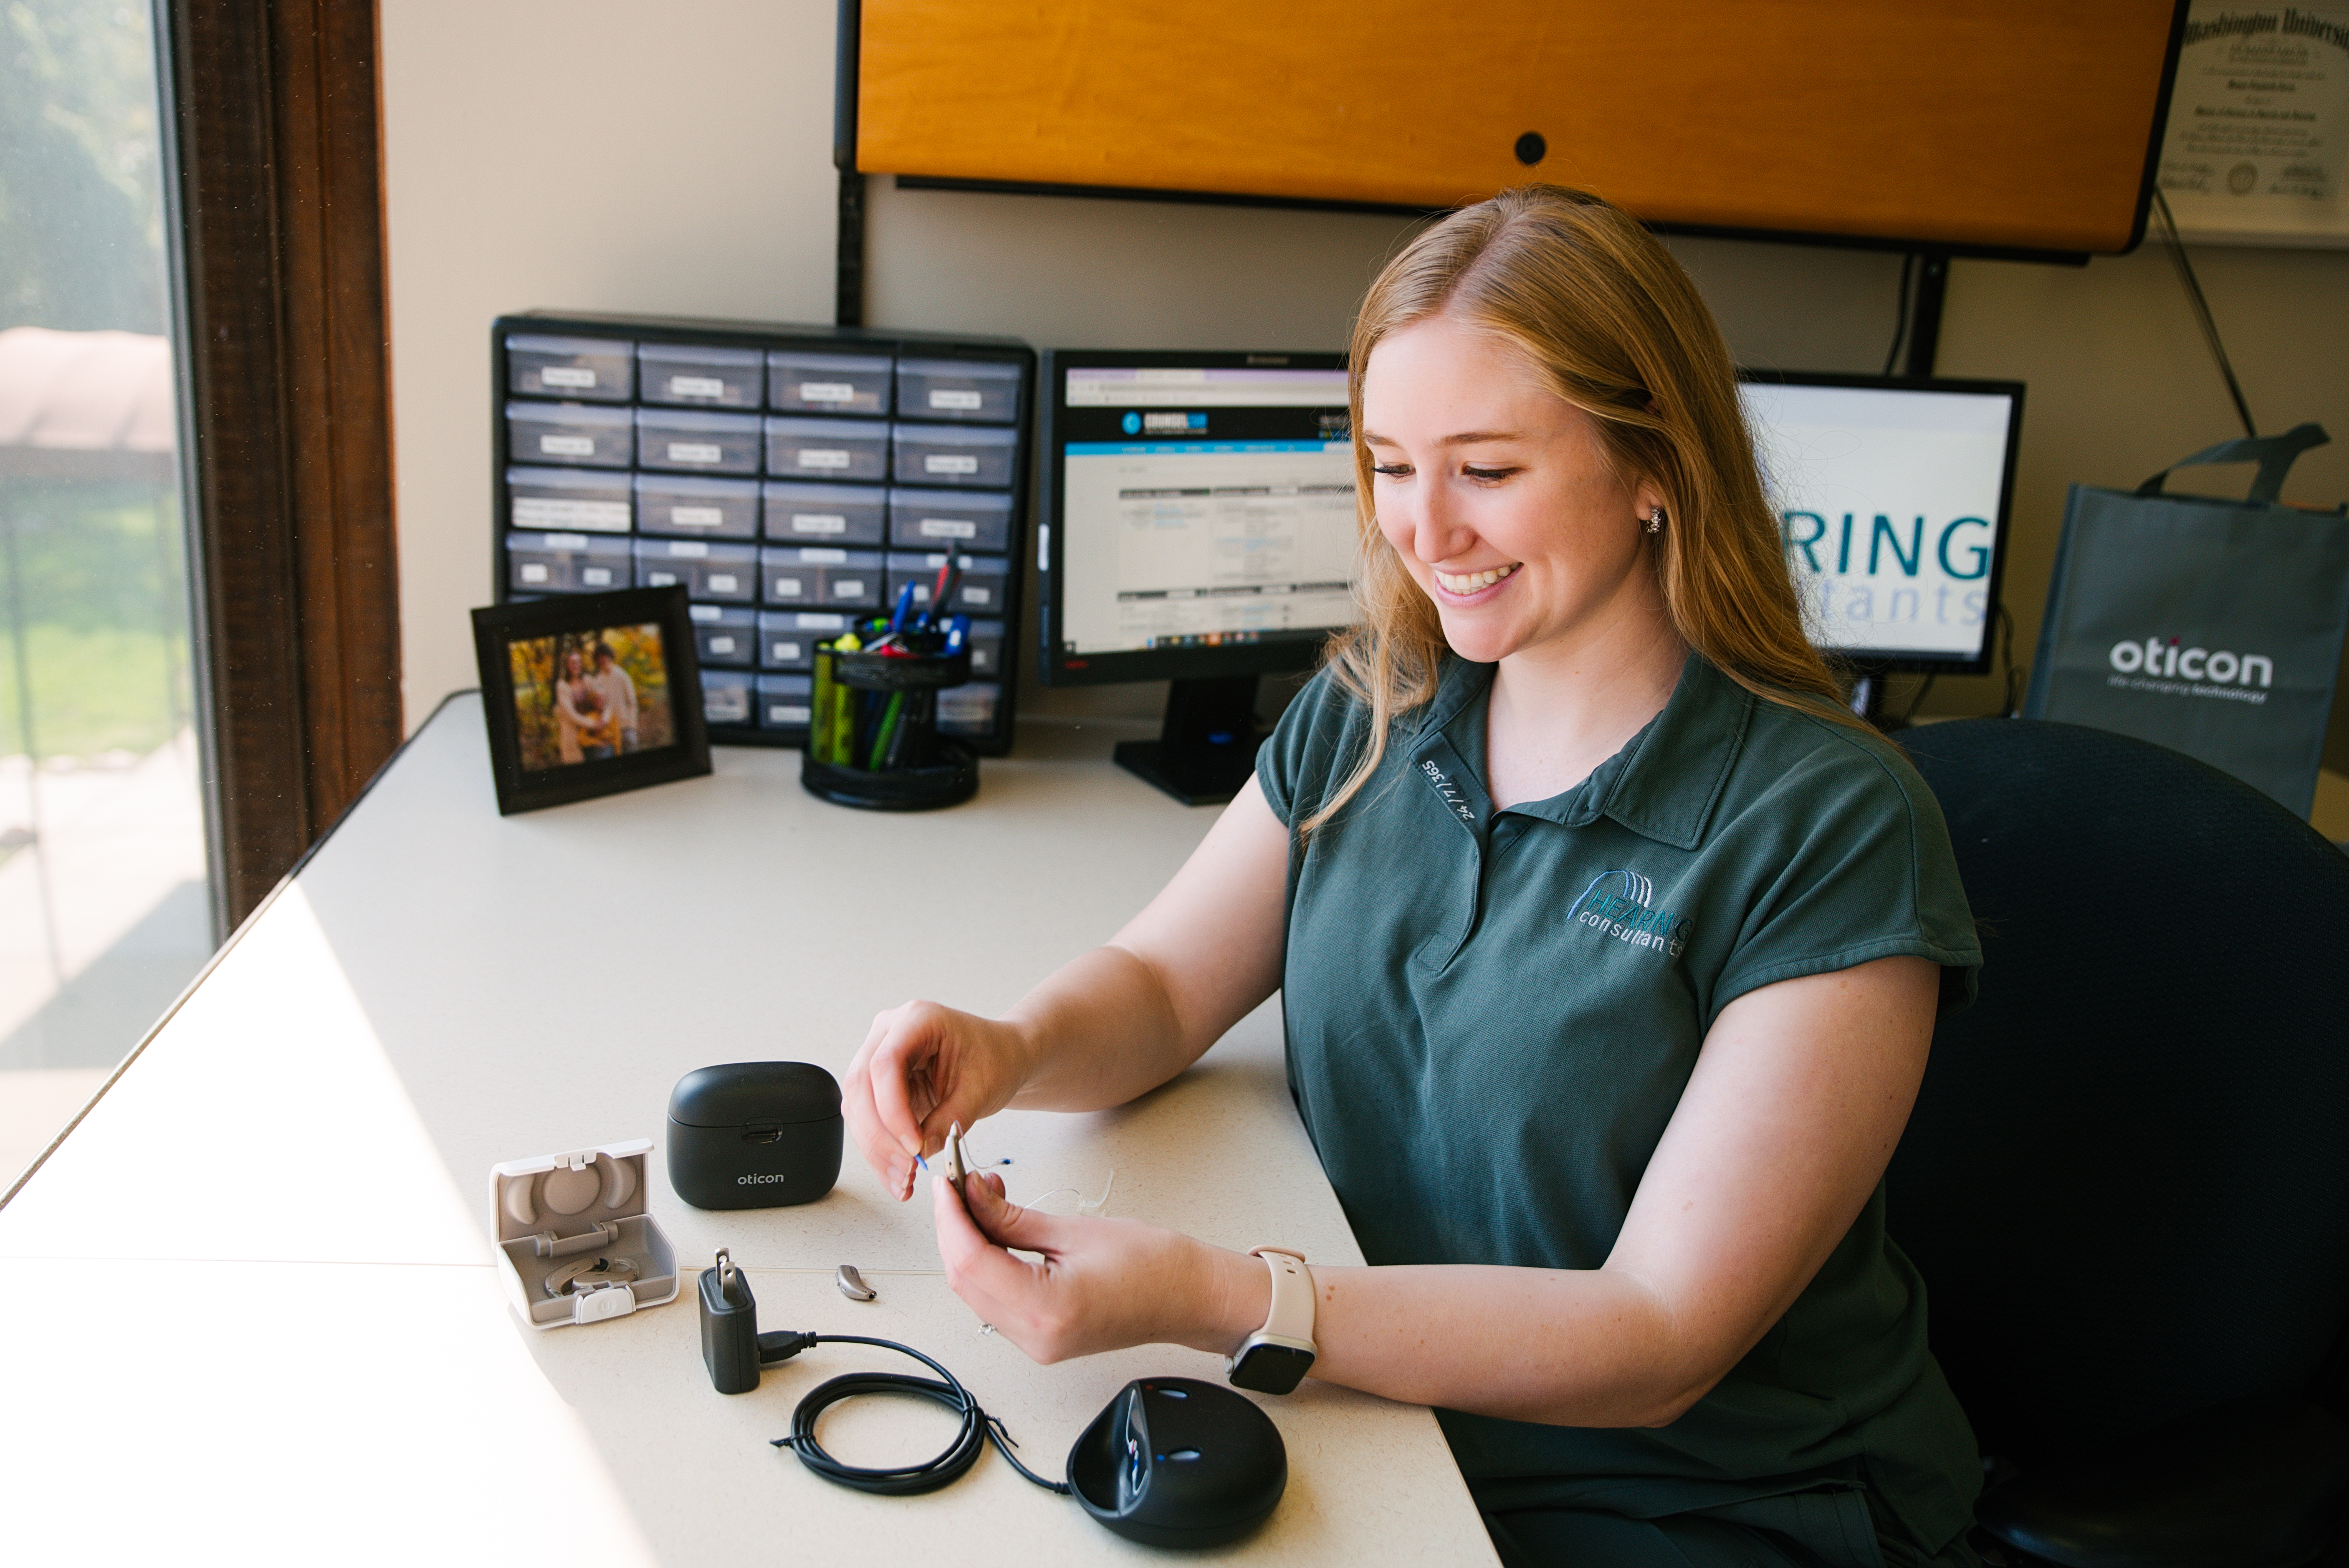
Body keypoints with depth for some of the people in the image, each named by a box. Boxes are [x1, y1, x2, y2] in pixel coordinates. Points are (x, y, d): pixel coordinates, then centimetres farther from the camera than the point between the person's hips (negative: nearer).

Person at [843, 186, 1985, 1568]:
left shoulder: (1831, 831, -19)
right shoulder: (1360, 722, 1)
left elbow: (1658, 1339, -21)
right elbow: (1157, 989, 4)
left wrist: (1206, 1299, -31)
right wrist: (1010, 1051, -20)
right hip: (1366, 1406, 5)